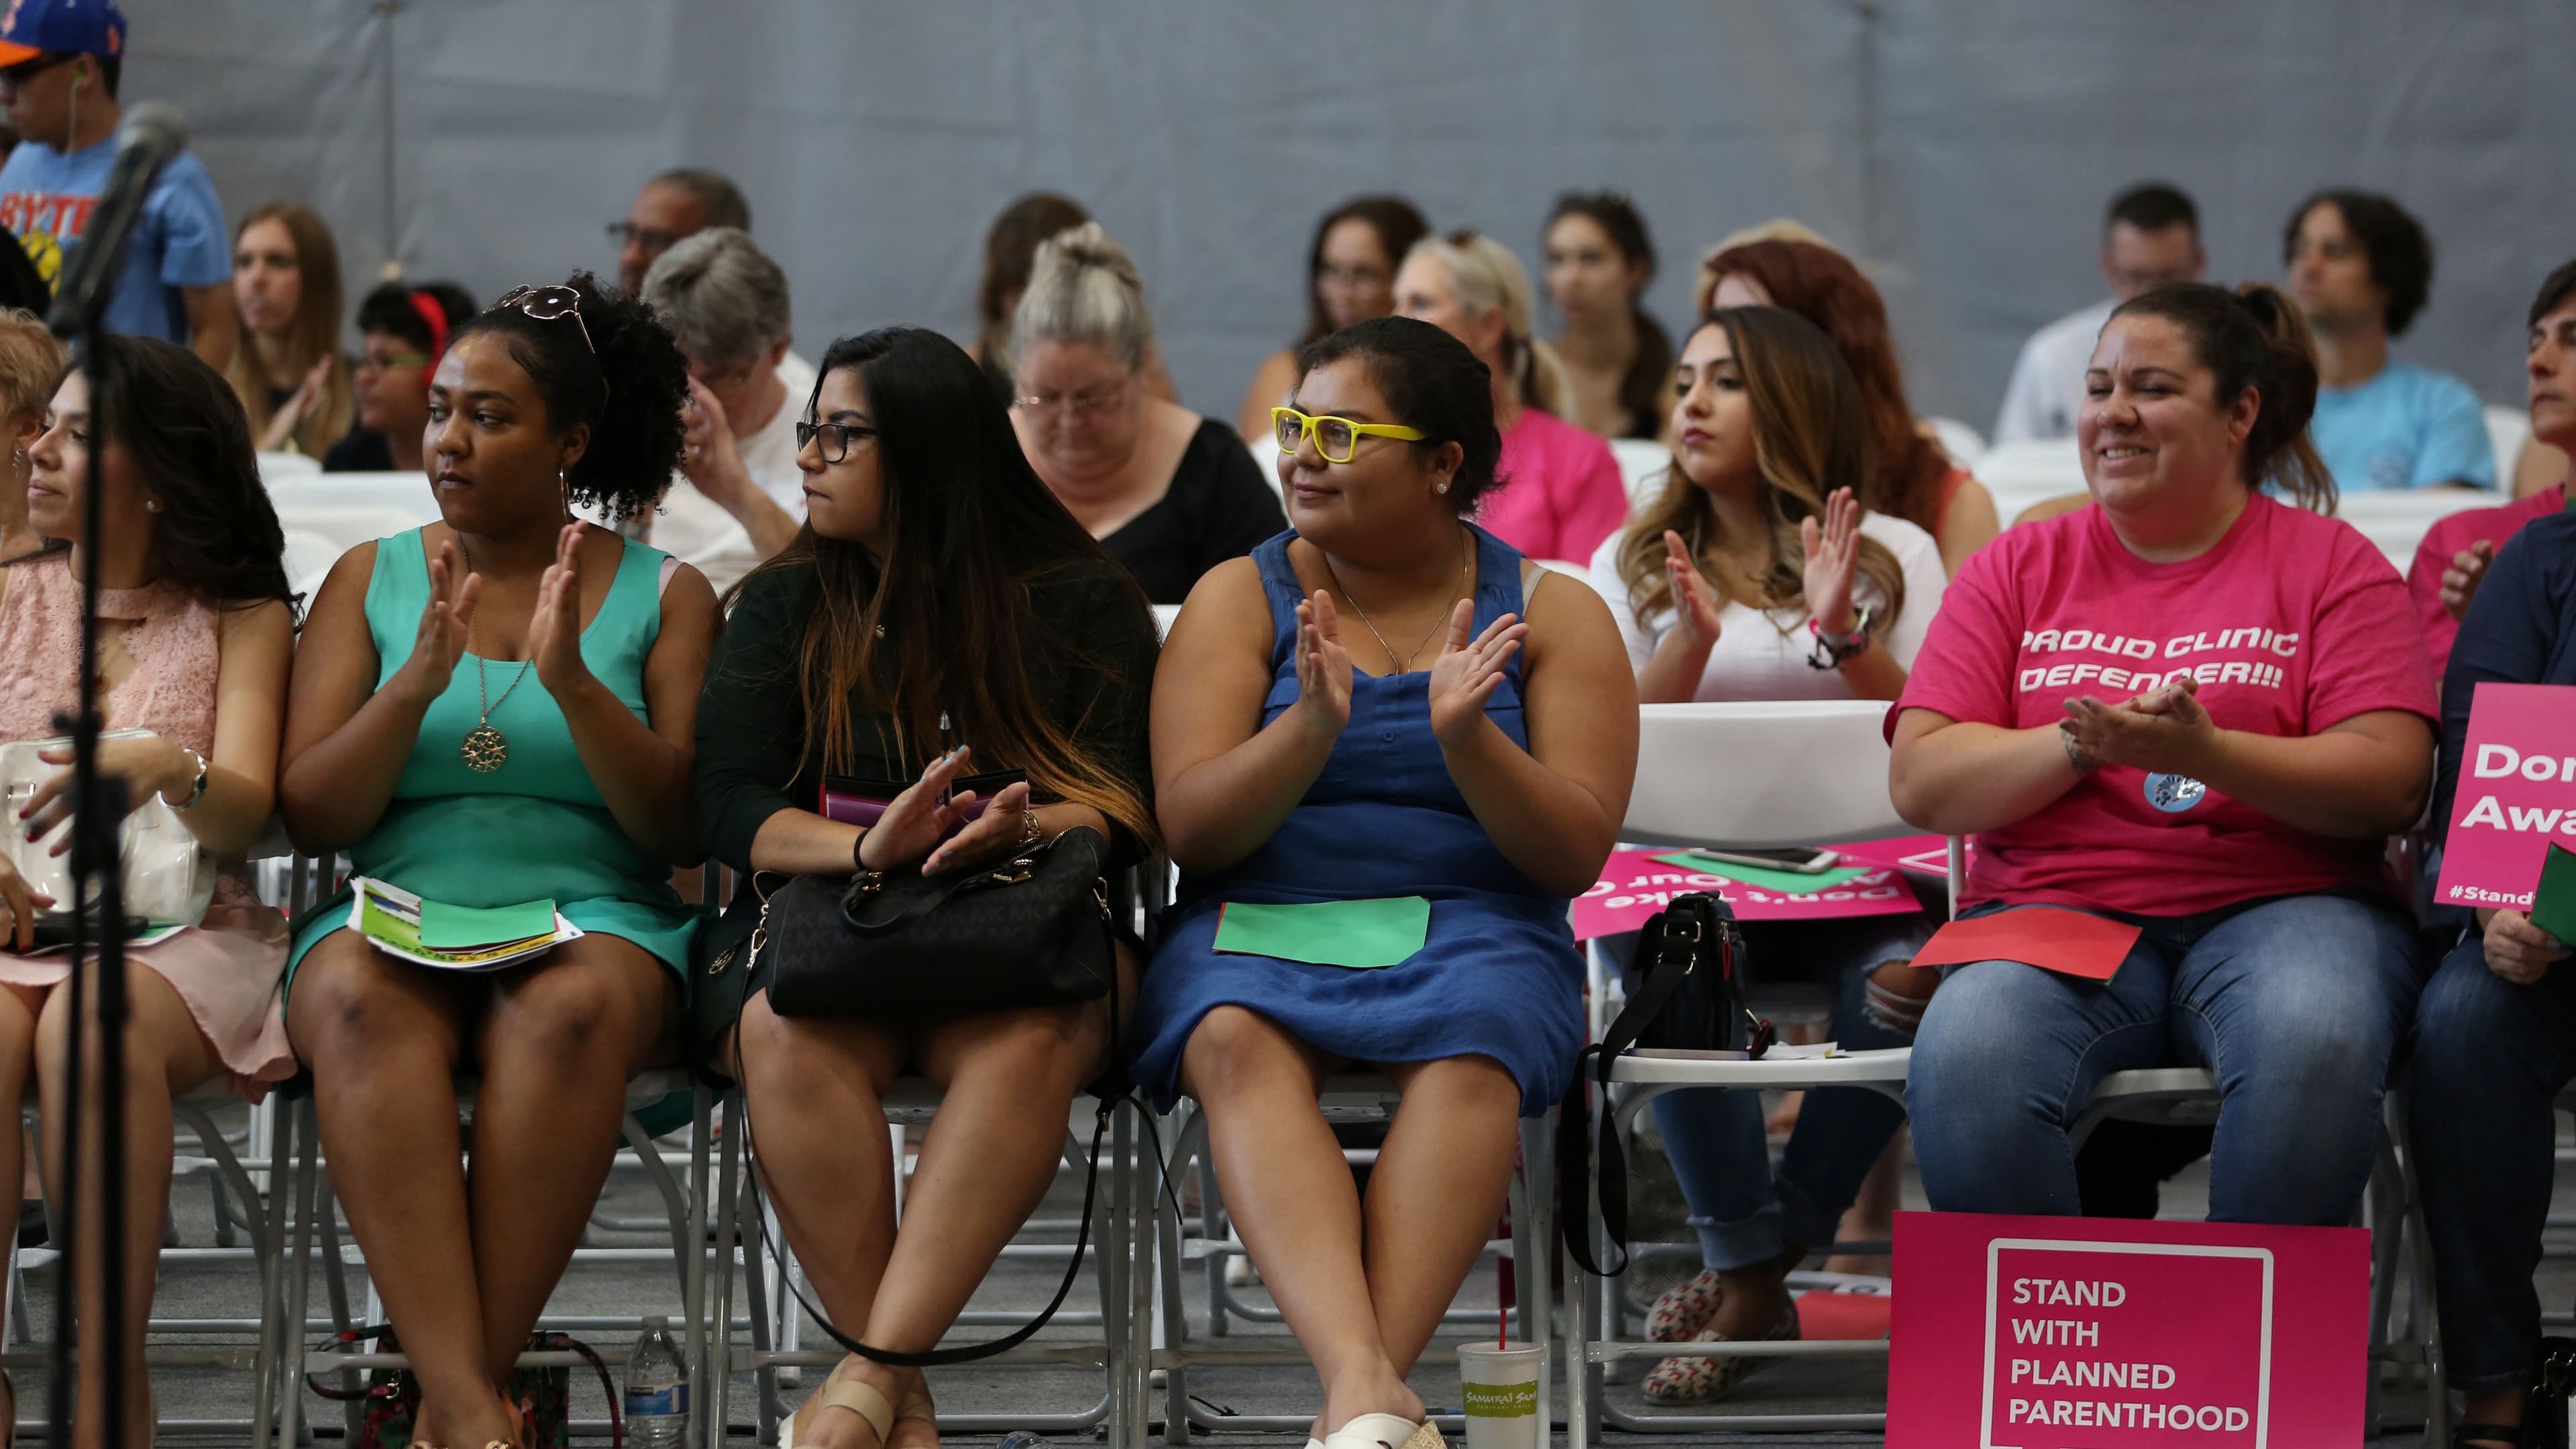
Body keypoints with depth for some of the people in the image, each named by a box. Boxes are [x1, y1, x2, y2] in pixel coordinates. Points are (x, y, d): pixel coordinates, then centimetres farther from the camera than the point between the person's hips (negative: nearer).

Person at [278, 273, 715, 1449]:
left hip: (595, 922, -1)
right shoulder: (370, 580, 16)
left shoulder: (664, 595, 12)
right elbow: (309, 815, 5)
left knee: (574, 1005, -38)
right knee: (362, 1000, -36)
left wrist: (572, 681, -14)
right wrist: (418, 682, -12)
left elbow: (680, 829, 0)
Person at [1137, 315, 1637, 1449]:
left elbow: (1575, 854, 0)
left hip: (1470, 930, 0)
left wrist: (1467, 738, -18)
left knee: (1472, 1045, -36)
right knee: (1237, 1042, -35)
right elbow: (1189, 826, -1)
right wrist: (1310, 728, -20)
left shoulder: (1550, 613, 9)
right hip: (1257, 920, 0)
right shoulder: (1241, 596, 10)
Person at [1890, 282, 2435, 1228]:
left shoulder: (2330, 564, 9)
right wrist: (2080, 746, -11)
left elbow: (2393, 784, -4)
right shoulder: (2018, 570, 15)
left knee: (2315, 1042, -37)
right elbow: (1920, 783, 6)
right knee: (1964, 1062, -33)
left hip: (2279, 907, -1)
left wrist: (2205, 755, -18)